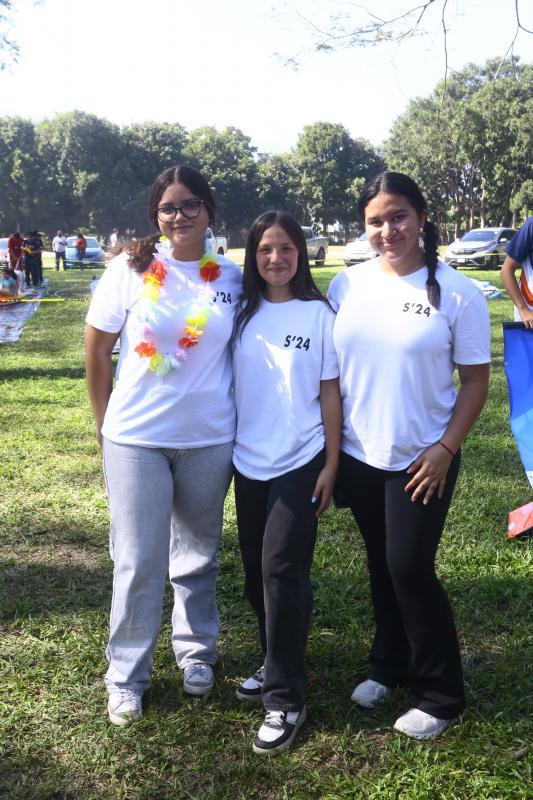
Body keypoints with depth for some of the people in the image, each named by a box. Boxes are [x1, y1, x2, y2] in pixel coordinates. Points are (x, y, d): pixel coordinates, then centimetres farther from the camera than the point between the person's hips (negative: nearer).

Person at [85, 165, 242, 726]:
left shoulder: (231, 278, 1)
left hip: (209, 440, 2)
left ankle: (196, 650, 38)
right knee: (139, 561, 5)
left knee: (198, 554, 16)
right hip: (136, 440, -2)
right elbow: (97, 347, 0)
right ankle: (126, 676, 23)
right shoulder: (131, 268, -5)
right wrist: (105, 423, 4)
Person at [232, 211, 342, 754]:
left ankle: (285, 699, 4)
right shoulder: (242, 312, 4)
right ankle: (277, 665, 33)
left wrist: (331, 465, -5)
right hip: (248, 462, 4)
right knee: (255, 572, 12)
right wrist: (223, 454, 5)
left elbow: (330, 391, -3)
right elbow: (226, 383, 8)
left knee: (281, 570, -7)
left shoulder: (317, 312, -4)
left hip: (299, 463, -4)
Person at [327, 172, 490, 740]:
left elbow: (475, 379, -5)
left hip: (420, 461, -4)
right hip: (359, 456, 4)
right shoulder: (347, 285, 2)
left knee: (411, 569, -3)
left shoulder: (456, 293, -9)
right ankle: (388, 665, 37)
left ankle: (440, 696, 17)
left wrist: (446, 448, -13)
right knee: (381, 567, 16)